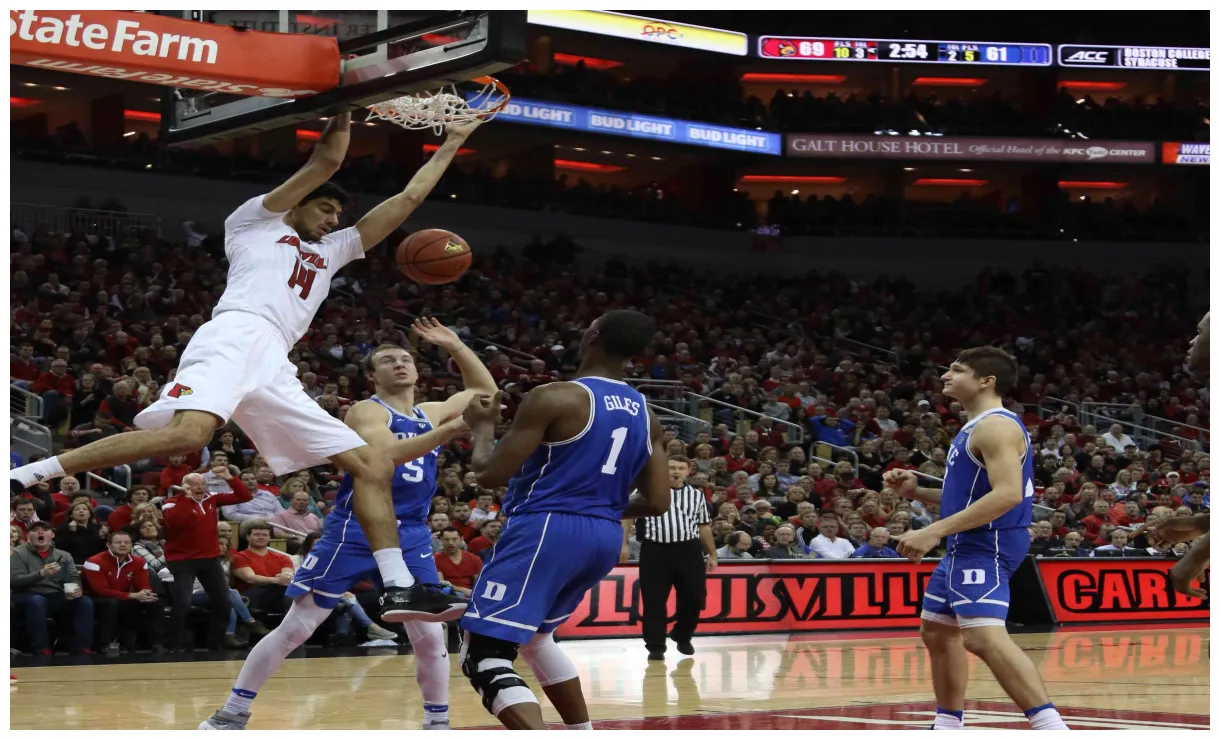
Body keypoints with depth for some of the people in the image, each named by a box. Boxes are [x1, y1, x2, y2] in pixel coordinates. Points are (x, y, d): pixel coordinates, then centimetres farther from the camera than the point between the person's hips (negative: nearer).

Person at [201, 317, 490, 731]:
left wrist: (455, 346, 11)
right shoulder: (367, 412, -6)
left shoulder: (430, 414, 13)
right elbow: (386, 454, -26)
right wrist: (452, 430, -31)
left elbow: (485, 390, 25)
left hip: (411, 537, 5)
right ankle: (230, 716, 4)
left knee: (430, 637, 0)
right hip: (354, 533, -5)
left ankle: (438, 726, 15)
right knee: (295, 628, -3)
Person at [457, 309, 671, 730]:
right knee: (533, 633, 31)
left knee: (484, 654, -9)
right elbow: (657, 502, 10)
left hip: (547, 530, -8)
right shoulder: (645, 415, 10)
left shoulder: (554, 398, -11)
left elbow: (489, 475, -11)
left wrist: (482, 426, 9)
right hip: (604, 539, 8)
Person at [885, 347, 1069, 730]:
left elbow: (1007, 494, -28)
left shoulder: (996, 426, -16)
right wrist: (916, 491, 12)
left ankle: (1052, 730, -30)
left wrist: (933, 532, -30)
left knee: (983, 637, -25)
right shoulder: (977, 427, 18)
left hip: (986, 544, -12)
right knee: (937, 630, 21)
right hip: (969, 545, 12)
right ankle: (947, 728, 32)